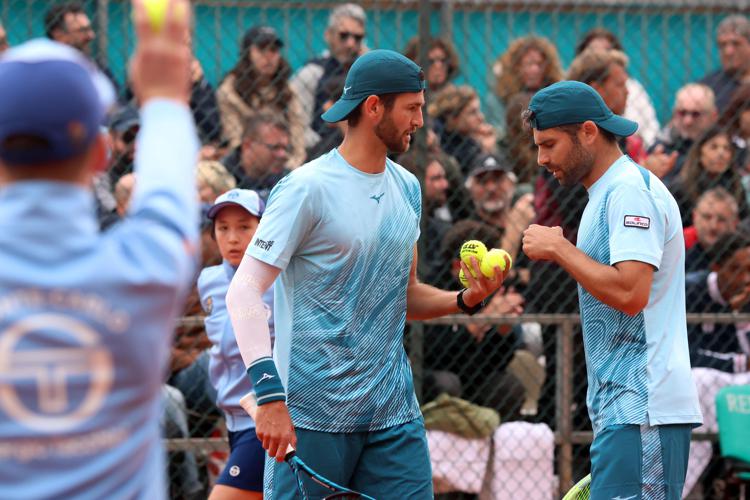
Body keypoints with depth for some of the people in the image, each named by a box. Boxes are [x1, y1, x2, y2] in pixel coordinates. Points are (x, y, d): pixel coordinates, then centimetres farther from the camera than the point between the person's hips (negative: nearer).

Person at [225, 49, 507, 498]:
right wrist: (269, 394, -25)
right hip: (310, 414, -6)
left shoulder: (407, 188, 13)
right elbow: (244, 292, -16)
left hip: (394, 411, 6)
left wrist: (466, 299, 2)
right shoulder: (308, 188, -11)